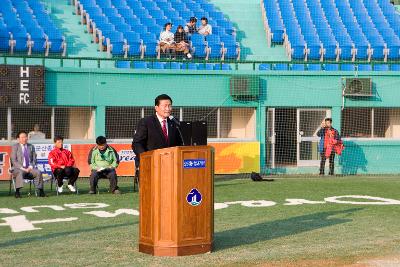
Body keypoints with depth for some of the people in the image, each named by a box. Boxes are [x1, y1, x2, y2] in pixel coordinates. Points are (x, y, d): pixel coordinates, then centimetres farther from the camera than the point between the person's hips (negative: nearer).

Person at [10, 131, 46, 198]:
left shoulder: (31, 147, 15)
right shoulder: (15, 147, 4)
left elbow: (34, 159, 12)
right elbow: (14, 161, -4)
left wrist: (30, 167, -8)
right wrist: (22, 168, -16)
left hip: (29, 168, 3)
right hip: (18, 168, -3)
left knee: (38, 172, -27)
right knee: (20, 173, -38)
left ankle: (41, 191, -24)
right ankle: (17, 192, -38)